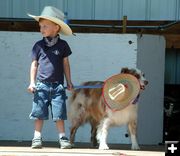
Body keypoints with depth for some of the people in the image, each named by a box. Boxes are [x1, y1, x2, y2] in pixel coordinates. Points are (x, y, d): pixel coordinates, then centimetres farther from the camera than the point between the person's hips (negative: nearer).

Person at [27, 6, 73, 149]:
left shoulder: (62, 45, 3)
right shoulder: (39, 45, 4)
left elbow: (66, 64, 9)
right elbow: (34, 64, 8)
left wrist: (69, 82, 9)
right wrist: (32, 82, 3)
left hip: (57, 85, -1)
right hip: (41, 85, 1)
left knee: (59, 113, -2)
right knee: (39, 113, 1)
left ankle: (62, 138, 3)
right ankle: (37, 138, 6)